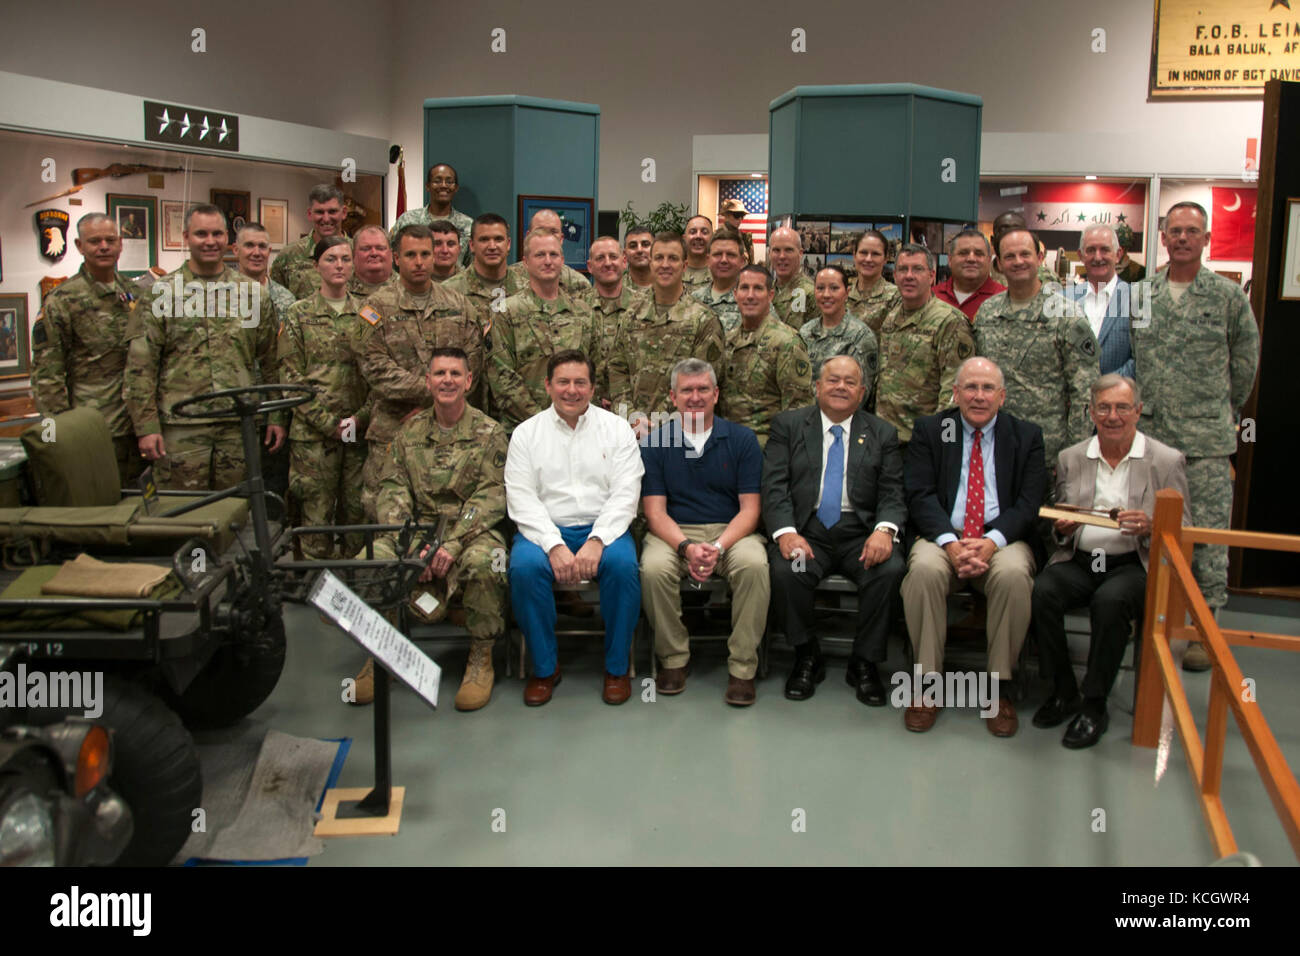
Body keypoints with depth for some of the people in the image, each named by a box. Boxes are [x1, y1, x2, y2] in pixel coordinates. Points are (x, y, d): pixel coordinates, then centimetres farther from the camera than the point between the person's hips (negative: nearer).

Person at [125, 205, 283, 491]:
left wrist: (276, 418, 8)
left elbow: (270, 362, 12)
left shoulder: (251, 293, 10)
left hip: (240, 427, 2)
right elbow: (140, 367, 0)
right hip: (179, 427, -2)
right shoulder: (160, 293, 3)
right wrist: (146, 426, -7)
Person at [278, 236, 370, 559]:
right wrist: (329, 422, -10)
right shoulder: (299, 314, 4)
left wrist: (361, 418, -6)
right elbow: (291, 377, -2)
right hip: (314, 433, -2)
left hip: (361, 431, 2)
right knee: (316, 514, -2)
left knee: (358, 512, 4)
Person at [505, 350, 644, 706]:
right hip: (545, 530, 0)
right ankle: (544, 667, -11)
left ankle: (616, 667, -11)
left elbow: (625, 495, -3)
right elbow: (522, 500, -3)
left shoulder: (616, 429, 7)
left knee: (623, 563, -31)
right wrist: (554, 546, -19)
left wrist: (596, 541, -20)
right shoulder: (526, 433, 8)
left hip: (602, 529, 0)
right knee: (524, 566, -31)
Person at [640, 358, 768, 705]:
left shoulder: (742, 439, 4)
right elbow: (655, 511, -2)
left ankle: (742, 666, -17)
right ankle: (673, 659, -10)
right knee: (654, 568, -31)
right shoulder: (655, 443, 5)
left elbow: (749, 508, -2)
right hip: (675, 533, 0)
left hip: (731, 531, 0)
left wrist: (719, 547, -20)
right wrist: (686, 547, -22)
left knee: (754, 565, -32)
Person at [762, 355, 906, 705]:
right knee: (785, 571, -32)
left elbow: (892, 494, 5)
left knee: (890, 569, -29)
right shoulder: (787, 425, 9)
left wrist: (885, 529, -18)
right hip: (805, 529, -1)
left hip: (861, 531, 1)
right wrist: (785, 532, -19)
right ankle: (807, 658, -5)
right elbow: (774, 488, -1)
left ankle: (865, 663, -8)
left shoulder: (882, 434, 13)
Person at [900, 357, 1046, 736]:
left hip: (1002, 538, 0)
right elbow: (920, 496, -2)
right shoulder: (929, 430, 9)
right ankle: (928, 682, -19)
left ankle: (999, 686, -17)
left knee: (1013, 573, -33)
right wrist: (950, 543, -19)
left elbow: (1029, 502, 0)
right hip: (943, 535, 0)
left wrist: (992, 541, -19)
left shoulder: (1027, 435, 10)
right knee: (924, 569, -33)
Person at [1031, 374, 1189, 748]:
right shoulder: (1070, 458, 14)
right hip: (1078, 561, 3)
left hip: (1133, 564, -3)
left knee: (1110, 600, -34)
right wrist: (1063, 528, -6)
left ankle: (1094, 705, -18)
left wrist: (1150, 527, -18)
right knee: (1043, 591, -28)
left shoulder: (1168, 461, 5)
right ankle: (1063, 692, -10)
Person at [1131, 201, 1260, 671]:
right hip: (1149, 433, 3)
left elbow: (1246, 359, 11)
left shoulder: (1228, 295, 1)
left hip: (1207, 440, -2)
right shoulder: (1141, 293, 8)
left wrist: (1226, 408, 15)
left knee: (1208, 532, -2)